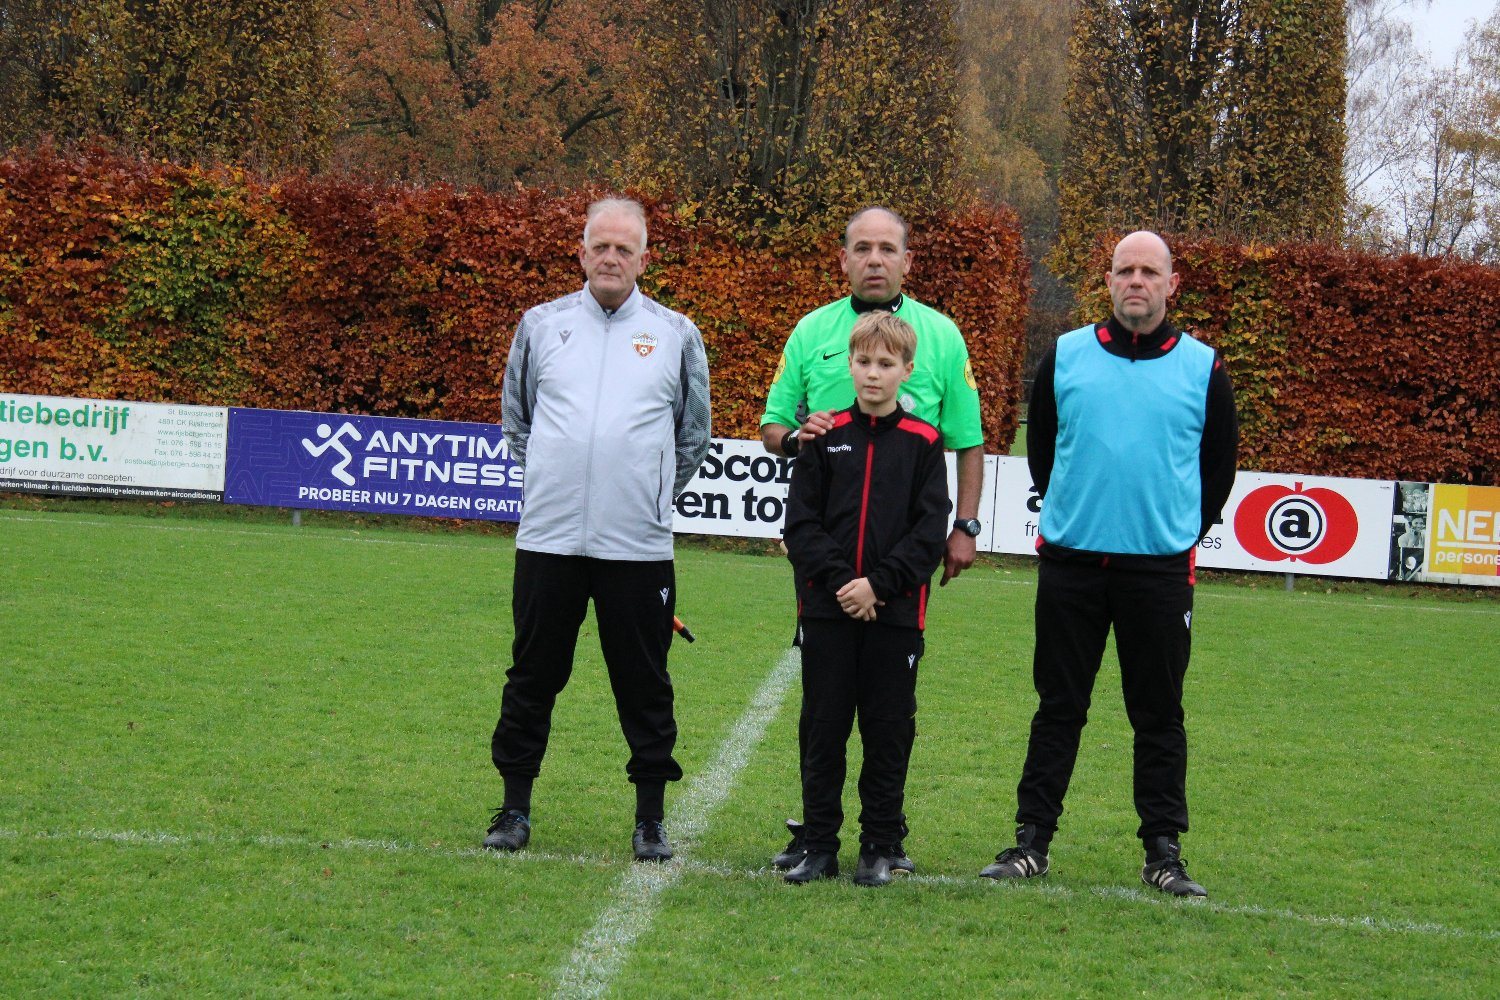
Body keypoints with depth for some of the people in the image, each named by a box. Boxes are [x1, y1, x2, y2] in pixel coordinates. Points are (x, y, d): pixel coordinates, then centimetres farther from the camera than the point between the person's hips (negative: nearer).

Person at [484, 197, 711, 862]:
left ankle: (650, 820, 12)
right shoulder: (542, 326, 8)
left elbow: (693, 434, 17)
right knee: (533, 677, 7)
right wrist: (543, 477, 13)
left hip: (639, 545, -1)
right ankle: (515, 809, 18)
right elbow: (515, 415, 21)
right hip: (548, 537, 1)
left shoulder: (676, 334, 6)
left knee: (645, 684, 3)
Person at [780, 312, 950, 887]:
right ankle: (819, 844, 14)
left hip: (895, 611, -1)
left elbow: (931, 530, -2)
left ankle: (880, 847, 14)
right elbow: (800, 521, 2)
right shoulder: (825, 437, 6)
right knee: (823, 728, 5)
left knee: (889, 731, 4)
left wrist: (879, 583, -12)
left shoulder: (923, 443, 2)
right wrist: (838, 579, -10)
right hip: (826, 608, 1)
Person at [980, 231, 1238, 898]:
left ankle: (1164, 850, 11)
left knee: (1159, 713, 4)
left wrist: (1185, 531, 10)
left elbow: (1219, 463, 11)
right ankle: (1032, 840, 12)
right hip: (1070, 564, 1)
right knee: (1058, 706, 6)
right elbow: (1040, 446, 16)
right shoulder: (1064, 357, 4)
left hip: (1161, 568, -1)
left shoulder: (1202, 368, 2)